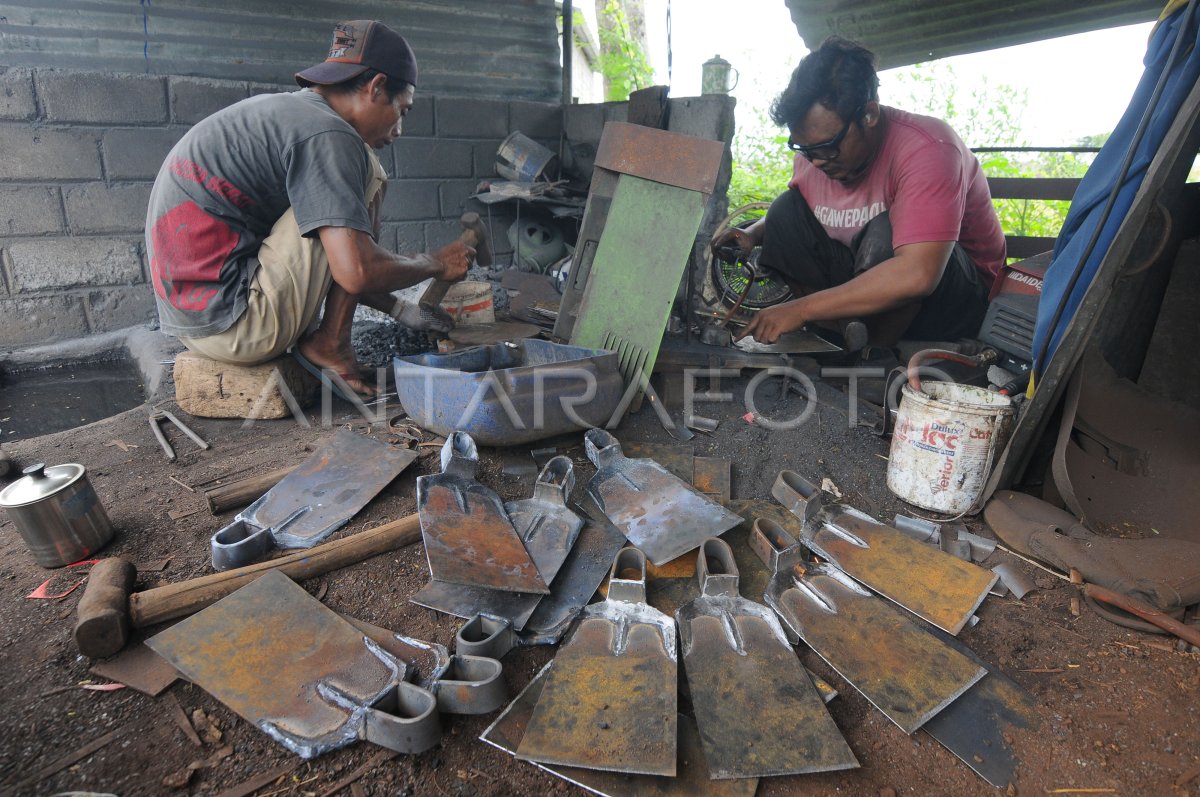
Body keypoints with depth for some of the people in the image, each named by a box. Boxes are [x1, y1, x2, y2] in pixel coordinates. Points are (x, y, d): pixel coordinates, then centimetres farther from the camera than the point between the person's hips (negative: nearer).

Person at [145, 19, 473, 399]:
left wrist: (400, 310, 19)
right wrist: (435, 264, -6)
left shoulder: (280, 111, 17)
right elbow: (357, 272, -25)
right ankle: (330, 343, -5)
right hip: (234, 325, -10)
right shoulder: (326, 134, -14)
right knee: (366, 175, -5)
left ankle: (311, 338, 8)